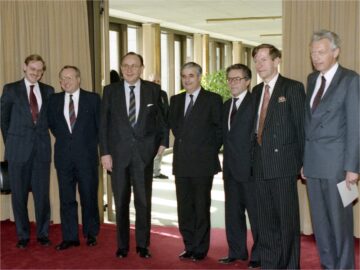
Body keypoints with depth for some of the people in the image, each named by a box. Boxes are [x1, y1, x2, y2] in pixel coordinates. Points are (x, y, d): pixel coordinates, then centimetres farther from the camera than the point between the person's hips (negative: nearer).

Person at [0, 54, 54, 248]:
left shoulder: (48, 91, 8)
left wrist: (42, 138, 8)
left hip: (42, 149, 1)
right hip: (19, 150, -1)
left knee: (42, 194, 3)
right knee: (19, 194, 5)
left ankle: (43, 233, 17)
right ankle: (23, 235, 18)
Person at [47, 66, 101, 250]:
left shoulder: (93, 98, -1)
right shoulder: (54, 100, 7)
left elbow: (101, 124, 4)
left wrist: (93, 144, 3)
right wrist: (63, 139, 13)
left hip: (87, 155, -2)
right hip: (63, 156, 3)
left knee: (89, 197, 6)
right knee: (66, 198, 6)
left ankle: (91, 233, 21)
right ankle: (70, 237, 15)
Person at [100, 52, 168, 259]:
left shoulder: (153, 90, 3)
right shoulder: (110, 90, 4)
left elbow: (162, 119, 8)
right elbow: (104, 123, 2)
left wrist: (163, 144, -1)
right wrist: (105, 152, -3)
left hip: (144, 153, 0)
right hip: (118, 153, 1)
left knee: (144, 201, 5)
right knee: (121, 202, 8)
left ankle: (143, 244, 19)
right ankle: (123, 245, 20)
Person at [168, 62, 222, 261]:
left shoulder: (213, 99, -3)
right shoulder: (176, 100, 11)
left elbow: (220, 128, 1)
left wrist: (211, 151, 0)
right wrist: (183, 144, 9)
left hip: (203, 162, -4)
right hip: (181, 162, 5)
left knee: (201, 207, 5)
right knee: (184, 207, 9)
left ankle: (200, 248, 17)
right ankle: (189, 246, 22)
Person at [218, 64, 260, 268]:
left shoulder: (255, 102, -9)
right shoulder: (227, 105, 16)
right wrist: (227, 161, 10)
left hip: (250, 167, -8)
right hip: (231, 167, 8)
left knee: (255, 212, 1)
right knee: (233, 211, 14)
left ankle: (258, 255, 12)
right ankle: (237, 252, 26)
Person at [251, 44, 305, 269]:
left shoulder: (293, 88, -3)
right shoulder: (257, 91, 15)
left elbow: (302, 126, -5)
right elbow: (257, 127, 14)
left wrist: (303, 161, -8)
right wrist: (256, 156, 7)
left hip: (283, 164, -6)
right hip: (261, 165, 6)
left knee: (288, 218, 2)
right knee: (266, 220, 12)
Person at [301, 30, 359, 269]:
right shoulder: (312, 79, 13)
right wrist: (304, 160, 9)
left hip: (336, 163, -6)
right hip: (314, 163, 6)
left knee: (340, 219, 3)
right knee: (320, 219, 12)